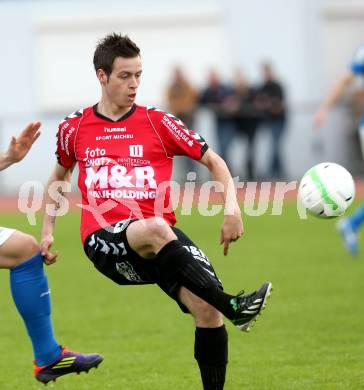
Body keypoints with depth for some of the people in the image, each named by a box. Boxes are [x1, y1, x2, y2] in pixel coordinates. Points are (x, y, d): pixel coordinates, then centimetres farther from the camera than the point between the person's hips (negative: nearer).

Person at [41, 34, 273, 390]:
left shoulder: (158, 123, 6)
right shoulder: (74, 129, 10)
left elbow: (212, 160, 11)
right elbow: (60, 173, 30)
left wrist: (231, 207, -3)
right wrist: (47, 228, 24)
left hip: (161, 236, 2)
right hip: (105, 240, -2)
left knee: (207, 308, -22)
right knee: (155, 229, -39)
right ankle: (232, 307, -41)